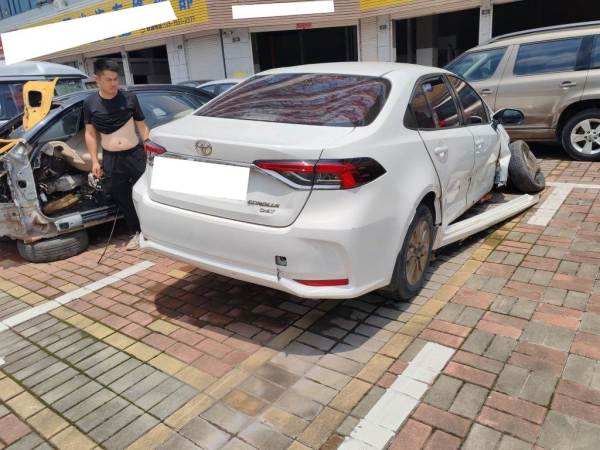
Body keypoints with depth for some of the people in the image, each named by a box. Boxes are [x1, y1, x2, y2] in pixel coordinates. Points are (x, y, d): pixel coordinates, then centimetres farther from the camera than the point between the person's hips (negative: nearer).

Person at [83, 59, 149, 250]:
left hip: (135, 153, -1)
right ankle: (137, 232, 22)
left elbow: (142, 126, 3)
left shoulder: (130, 98, -4)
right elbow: (90, 133, 6)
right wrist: (95, 161, 1)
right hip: (110, 158, 2)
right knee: (122, 198, 8)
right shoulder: (90, 103, 0)